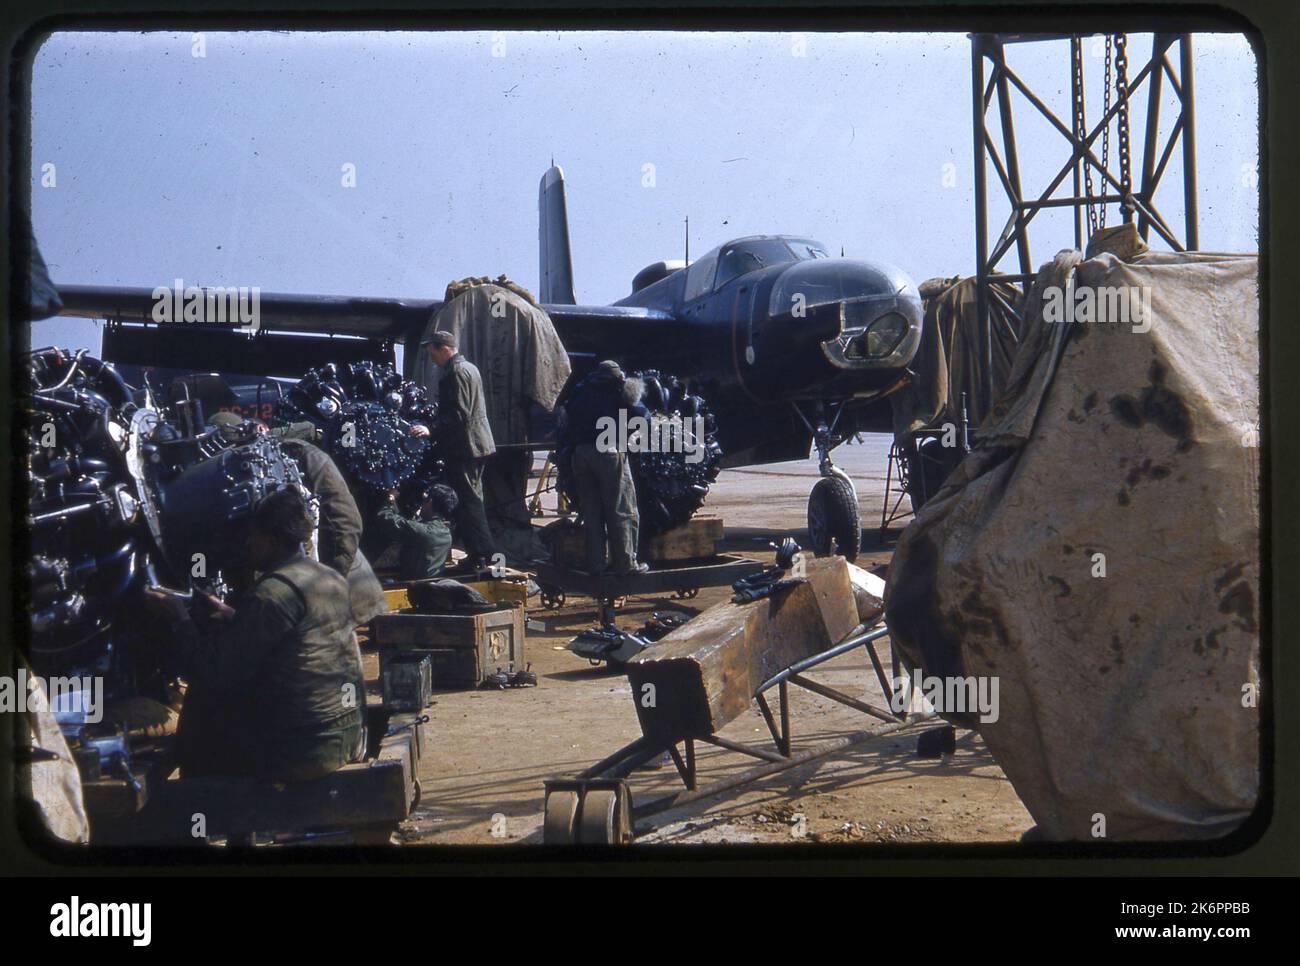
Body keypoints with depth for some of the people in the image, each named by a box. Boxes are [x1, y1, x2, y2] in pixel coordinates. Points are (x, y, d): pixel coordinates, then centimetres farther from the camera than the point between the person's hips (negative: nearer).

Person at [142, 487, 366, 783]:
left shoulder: (273, 592, -17)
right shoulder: (331, 580, 9)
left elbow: (215, 677, -15)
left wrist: (179, 619, -3)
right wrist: (229, 615, 15)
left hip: (303, 751, -9)